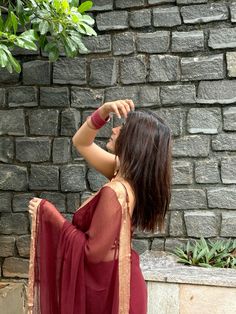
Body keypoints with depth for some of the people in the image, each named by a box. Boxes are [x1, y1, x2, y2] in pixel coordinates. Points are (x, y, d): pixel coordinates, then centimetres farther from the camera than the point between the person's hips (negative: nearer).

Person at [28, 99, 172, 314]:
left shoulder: (115, 192, -30)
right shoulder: (124, 172, -3)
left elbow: (93, 250, -23)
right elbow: (81, 142, 8)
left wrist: (48, 212, -17)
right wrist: (103, 112, -10)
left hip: (107, 287, -8)